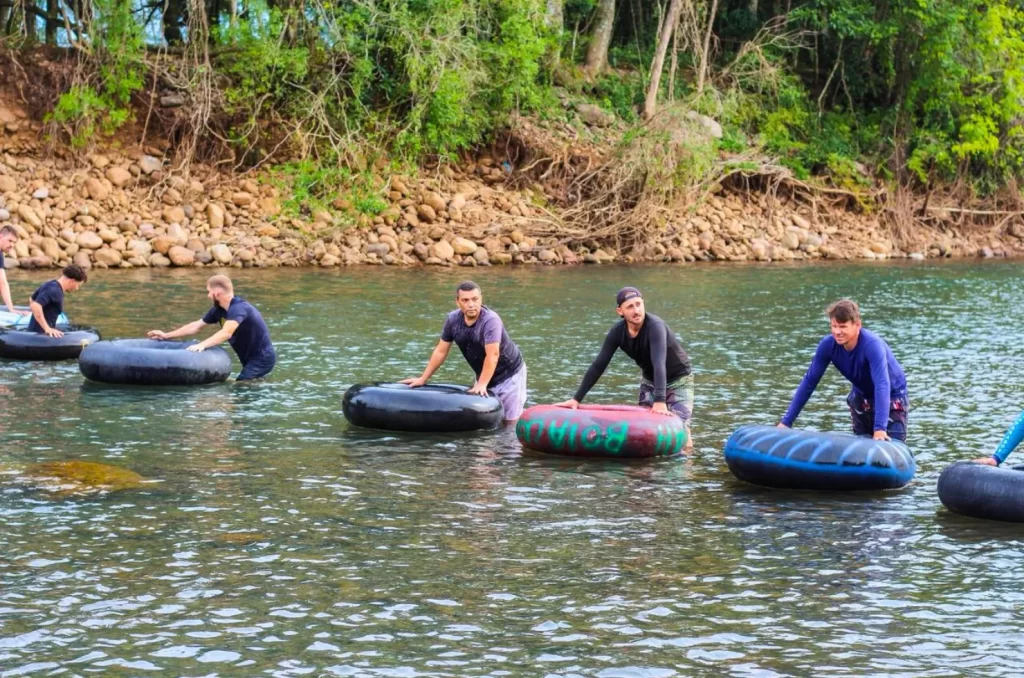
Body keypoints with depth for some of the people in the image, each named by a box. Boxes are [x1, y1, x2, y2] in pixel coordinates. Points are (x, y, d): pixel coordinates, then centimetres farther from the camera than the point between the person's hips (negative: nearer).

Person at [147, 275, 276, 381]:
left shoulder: (238, 308, -25)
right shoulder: (219, 310, 4)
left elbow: (226, 333, -39)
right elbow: (196, 326, 12)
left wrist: (201, 345, -50)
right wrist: (166, 335, 12)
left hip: (262, 358, -9)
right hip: (251, 358, 9)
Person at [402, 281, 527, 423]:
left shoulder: (490, 320, -28)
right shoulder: (453, 319, -10)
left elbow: (492, 355, -33)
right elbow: (440, 351, -1)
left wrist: (482, 384, -36)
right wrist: (423, 379, 1)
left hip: (509, 373, -5)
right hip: (484, 375, 6)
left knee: (510, 422, -5)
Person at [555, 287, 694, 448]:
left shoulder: (655, 326, -33)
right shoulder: (617, 332, -16)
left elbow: (659, 363, -45)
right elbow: (598, 366, -11)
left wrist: (660, 401, -56)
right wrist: (576, 399, -13)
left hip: (678, 380, -5)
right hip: (650, 380, 5)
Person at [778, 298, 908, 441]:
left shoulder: (872, 345, -34)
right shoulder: (827, 345, -20)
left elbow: (882, 385, -44)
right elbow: (809, 382, -14)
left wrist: (880, 428, -55)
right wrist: (786, 421, -16)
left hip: (891, 397, -5)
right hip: (862, 397, 5)